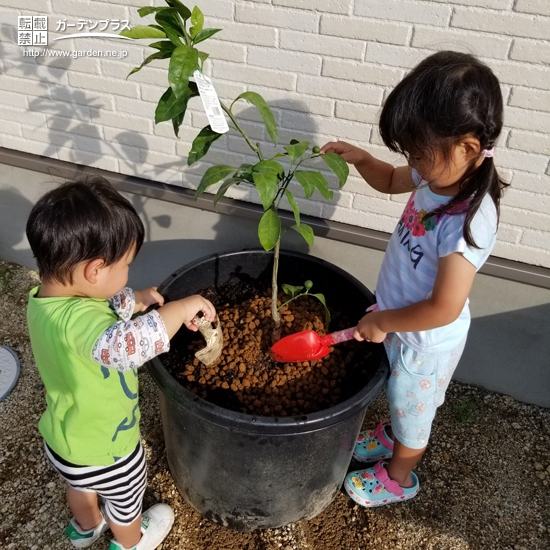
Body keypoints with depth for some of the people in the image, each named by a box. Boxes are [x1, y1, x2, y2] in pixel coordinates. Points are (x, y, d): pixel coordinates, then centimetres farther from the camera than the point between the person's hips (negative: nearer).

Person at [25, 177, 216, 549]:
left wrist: (135, 300, 0)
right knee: (126, 500, 27)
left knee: (81, 483, 38)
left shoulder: (46, 298, -13)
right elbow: (123, 345, -60)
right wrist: (181, 308, -51)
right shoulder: (77, 319, -43)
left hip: (64, 440, 8)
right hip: (104, 452, -7)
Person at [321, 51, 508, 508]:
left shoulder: (467, 222, -37)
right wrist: (360, 159, -11)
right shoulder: (439, 176, -13)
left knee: (412, 409, 21)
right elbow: (391, 181, 8)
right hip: (402, 325, 7)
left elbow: (444, 309, -33)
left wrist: (381, 322, -21)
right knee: (399, 398, 33)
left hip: (425, 341, -7)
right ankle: (392, 436, 63)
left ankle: (399, 477, 50)